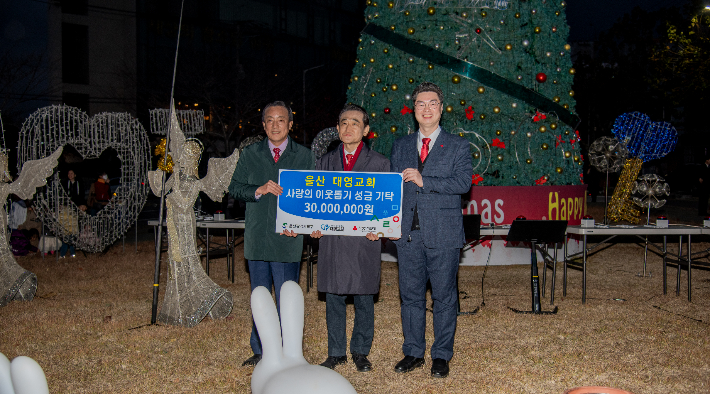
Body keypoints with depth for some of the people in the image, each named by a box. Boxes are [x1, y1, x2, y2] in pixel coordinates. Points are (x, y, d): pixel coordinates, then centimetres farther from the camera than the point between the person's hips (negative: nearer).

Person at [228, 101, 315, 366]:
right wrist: (259, 190, -14)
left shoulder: (305, 157, 6)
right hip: (256, 239, 2)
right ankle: (260, 352, 23)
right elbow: (234, 188, 5)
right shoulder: (250, 154, 10)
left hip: (288, 239, -2)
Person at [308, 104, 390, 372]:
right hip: (331, 241, 2)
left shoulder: (379, 163, 5)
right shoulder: (325, 162, 12)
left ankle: (360, 352, 20)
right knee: (333, 298, 8)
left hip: (365, 242, -2)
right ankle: (336, 353, 20)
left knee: (364, 299, 6)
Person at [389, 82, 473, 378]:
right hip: (408, 233, 3)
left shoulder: (457, 146, 3)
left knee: (444, 297, 5)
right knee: (410, 296, 10)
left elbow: (463, 182, -11)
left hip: (443, 234, -3)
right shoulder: (400, 146, 14)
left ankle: (442, 355, 17)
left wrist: (424, 180, -18)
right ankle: (413, 353, 22)